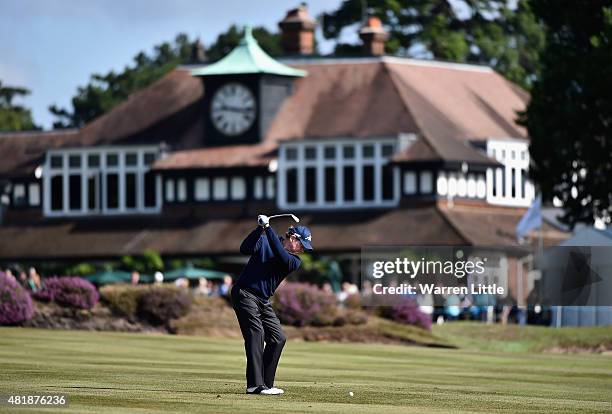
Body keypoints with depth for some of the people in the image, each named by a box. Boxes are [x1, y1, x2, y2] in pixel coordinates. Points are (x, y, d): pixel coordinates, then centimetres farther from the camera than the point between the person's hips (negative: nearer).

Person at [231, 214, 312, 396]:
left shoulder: (295, 261, 6)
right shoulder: (264, 241, -3)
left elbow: (282, 256, -16)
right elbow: (245, 249, -20)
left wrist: (268, 229, -24)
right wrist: (260, 229, -32)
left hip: (264, 301, 7)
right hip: (245, 294, -7)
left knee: (278, 338, 2)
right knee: (256, 333, -18)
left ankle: (265, 384, 10)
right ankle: (255, 385, -25)